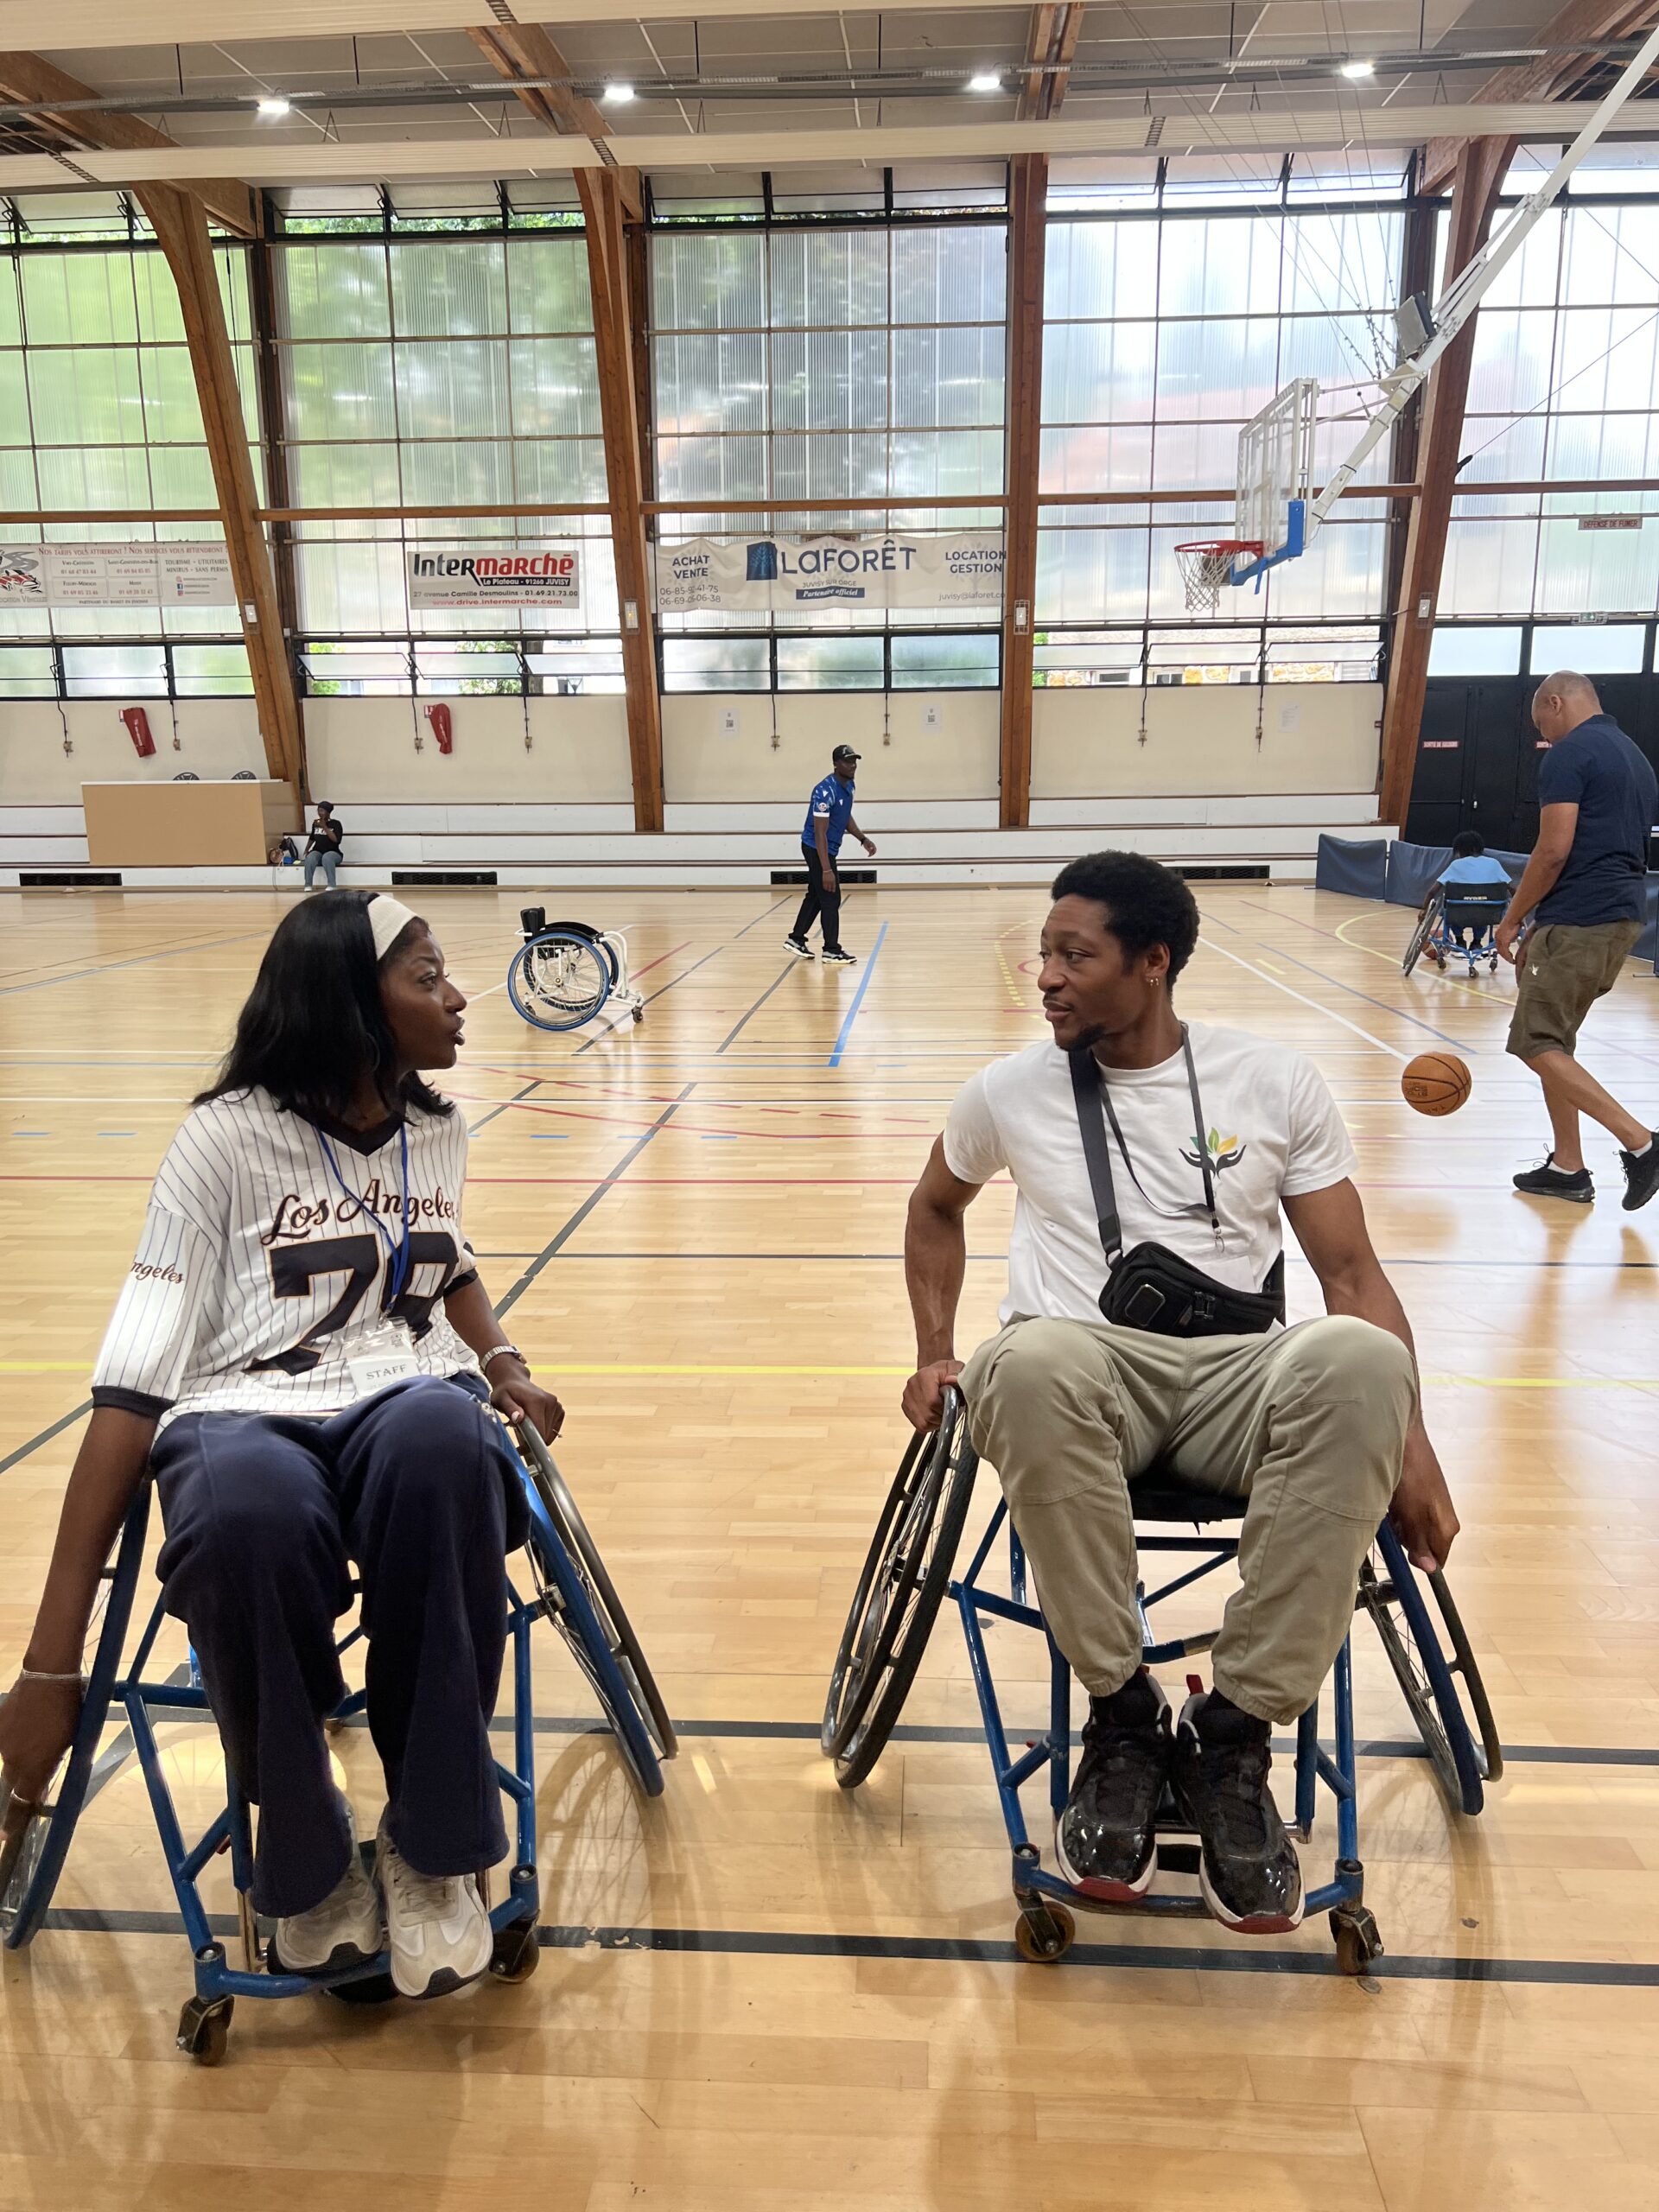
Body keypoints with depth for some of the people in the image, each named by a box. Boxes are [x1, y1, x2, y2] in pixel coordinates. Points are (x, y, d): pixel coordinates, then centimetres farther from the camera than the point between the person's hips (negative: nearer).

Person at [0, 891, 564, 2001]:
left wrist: (502, 1360, 12)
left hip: (409, 1394, 3)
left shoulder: (440, 1130, 13)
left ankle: (434, 1848, -17)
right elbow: (133, 1385, -7)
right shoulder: (232, 1134, -3)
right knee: (245, 1515, -41)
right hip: (245, 1412, -2)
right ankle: (308, 1857, -9)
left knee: (443, 1440, -37)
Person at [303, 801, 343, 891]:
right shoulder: (315, 823, 10)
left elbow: (336, 840, -18)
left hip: (332, 852, -4)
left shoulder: (335, 824, -4)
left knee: (327, 857, -40)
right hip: (318, 852, 4)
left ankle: (331, 886, -40)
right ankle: (308, 885, -31)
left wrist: (325, 827, -19)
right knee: (310, 858, -32)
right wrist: (306, 850, 17)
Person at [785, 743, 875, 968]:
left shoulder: (848, 786, 3)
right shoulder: (825, 791, -25)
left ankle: (796, 939, 28)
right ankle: (832, 951, 3)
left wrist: (863, 839, 11)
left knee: (815, 895, 17)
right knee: (831, 899, -5)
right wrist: (826, 869, -30)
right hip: (817, 849, -9)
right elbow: (820, 833, -27)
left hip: (828, 849, 9)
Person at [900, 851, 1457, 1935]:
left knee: (1359, 1360, -35)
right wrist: (935, 1354, 16)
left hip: (1240, 1370, 1)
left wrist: (1408, 1438, -4)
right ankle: (1123, 1715, -16)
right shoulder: (1012, 1091, 10)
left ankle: (1232, 1735, -19)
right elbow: (937, 1208, 27)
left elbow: (1351, 1269, 7)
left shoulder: (1276, 1081, 7)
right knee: (1032, 1363, -38)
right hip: (1088, 1368, 0)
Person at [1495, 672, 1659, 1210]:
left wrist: (1512, 920, -6)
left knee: (1537, 1044, -6)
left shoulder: (1568, 755, -9)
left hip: (1579, 921, -10)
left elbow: (1554, 850, -17)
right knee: (1554, 1039, 15)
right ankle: (1567, 1167, 16)